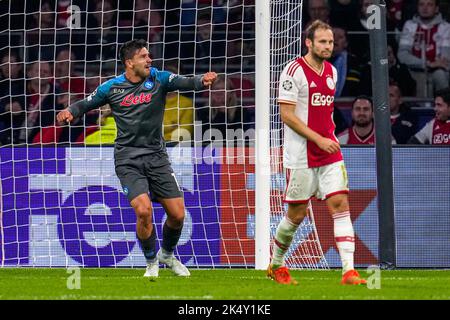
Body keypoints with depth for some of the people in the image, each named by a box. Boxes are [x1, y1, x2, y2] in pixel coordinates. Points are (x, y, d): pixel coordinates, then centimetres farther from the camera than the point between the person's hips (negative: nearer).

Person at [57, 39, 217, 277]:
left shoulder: (158, 78, -3)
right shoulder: (112, 87, -1)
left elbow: (183, 82, -20)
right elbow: (86, 104, 11)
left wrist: (201, 81, -42)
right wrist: (70, 112, -11)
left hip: (157, 156, 2)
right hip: (128, 159, -2)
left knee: (177, 214, 0)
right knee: (143, 210, -20)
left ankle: (167, 254, 31)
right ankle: (152, 262, 4)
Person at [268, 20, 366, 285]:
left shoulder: (332, 72, 11)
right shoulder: (294, 71, -11)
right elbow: (286, 115, -15)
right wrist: (318, 139, -19)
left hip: (330, 153, 6)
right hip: (301, 156, -6)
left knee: (340, 205, -8)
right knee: (297, 214, 3)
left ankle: (349, 271, -13)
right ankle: (276, 265, 25)